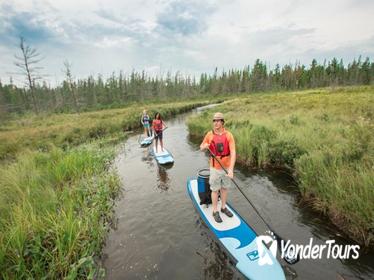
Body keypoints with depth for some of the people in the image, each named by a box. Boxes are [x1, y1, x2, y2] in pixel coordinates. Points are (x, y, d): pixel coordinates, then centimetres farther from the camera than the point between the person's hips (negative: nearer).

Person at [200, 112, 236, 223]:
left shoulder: (229, 135, -12)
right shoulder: (209, 134, -7)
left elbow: (233, 153, -18)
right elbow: (201, 148, 6)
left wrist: (231, 169, -28)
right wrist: (205, 146, -20)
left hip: (227, 167, 1)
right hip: (215, 168, -1)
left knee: (224, 188, 19)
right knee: (215, 190, 11)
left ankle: (223, 207, 40)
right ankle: (215, 211, 29)